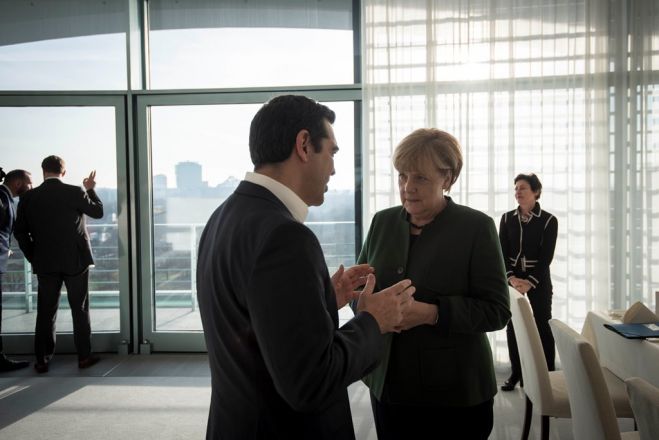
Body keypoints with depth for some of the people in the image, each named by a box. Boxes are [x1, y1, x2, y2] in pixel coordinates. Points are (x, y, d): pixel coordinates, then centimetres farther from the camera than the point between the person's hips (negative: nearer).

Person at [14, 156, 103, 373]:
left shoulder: (29, 197, -1)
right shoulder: (75, 192, -9)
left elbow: (20, 231, 3)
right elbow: (98, 212, 4)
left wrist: (33, 258, 12)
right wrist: (90, 190, 16)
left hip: (45, 263, 2)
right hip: (76, 261, -2)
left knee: (45, 312, 10)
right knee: (80, 310, 8)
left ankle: (42, 360, 14)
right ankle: (84, 356, 14)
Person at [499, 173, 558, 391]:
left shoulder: (548, 220, -4)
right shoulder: (507, 218, 4)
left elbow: (546, 256, -9)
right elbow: (502, 252, -1)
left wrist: (529, 283, -18)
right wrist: (511, 278, -15)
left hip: (538, 280, -3)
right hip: (513, 279, 3)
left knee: (543, 327, 1)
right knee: (512, 326, 5)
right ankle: (516, 373, 15)